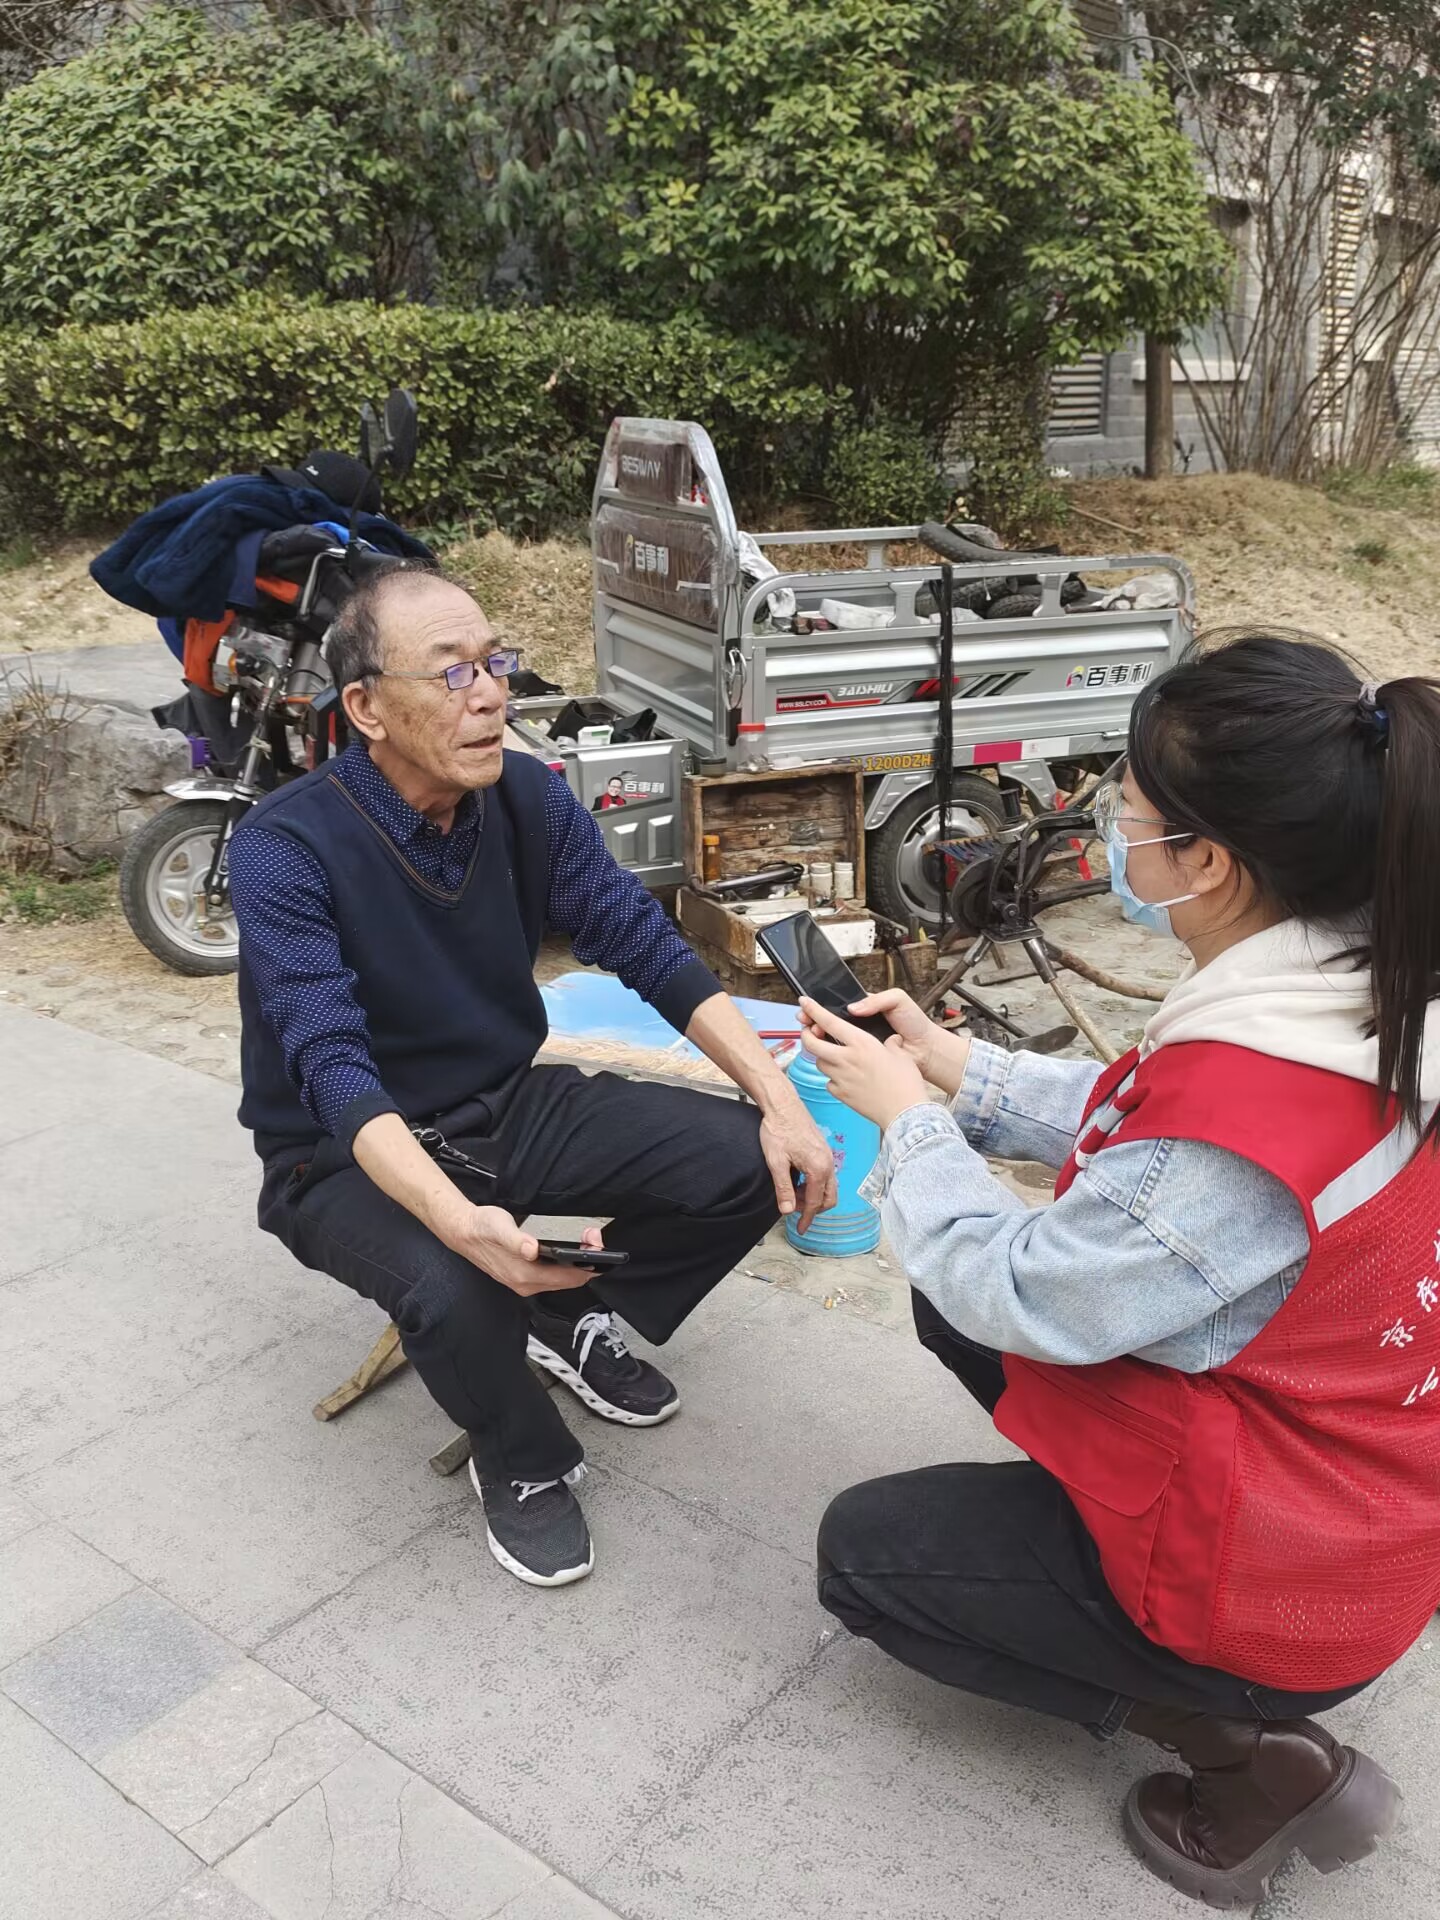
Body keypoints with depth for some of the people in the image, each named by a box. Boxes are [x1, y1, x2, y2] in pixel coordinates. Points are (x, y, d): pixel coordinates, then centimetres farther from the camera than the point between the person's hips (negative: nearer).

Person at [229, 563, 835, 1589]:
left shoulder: (528, 795, -7)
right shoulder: (285, 848, -23)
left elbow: (649, 945, -7)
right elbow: (332, 1068, -32)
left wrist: (778, 1096, -18)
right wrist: (457, 1220, -48)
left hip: (510, 1106, 5)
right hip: (352, 1157, -4)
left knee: (748, 1160, -13)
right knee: (454, 1290, -37)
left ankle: (576, 1319, 14)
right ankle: (525, 1463, -1)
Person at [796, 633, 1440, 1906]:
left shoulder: (1249, 1111, -38)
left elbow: (1021, 1291, -23)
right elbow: (1140, 1135, 5)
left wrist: (906, 1116, -9)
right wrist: (954, 1065, 2)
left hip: (1274, 1583, -8)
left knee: (864, 1555, 8)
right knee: (955, 1305, 17)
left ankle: (1246, 1744, 5)